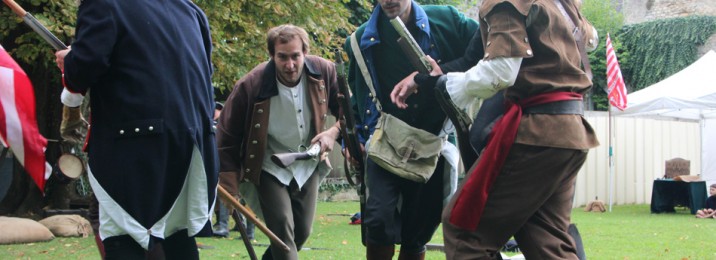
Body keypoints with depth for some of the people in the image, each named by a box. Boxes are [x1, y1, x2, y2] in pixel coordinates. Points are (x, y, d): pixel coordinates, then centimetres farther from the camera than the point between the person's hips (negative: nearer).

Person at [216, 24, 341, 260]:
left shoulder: (324, 72, -16)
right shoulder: (251, 85, -24)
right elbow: (227, 135, -13)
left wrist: (334, 132, -20)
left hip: (308, 167, 4)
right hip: (271, 169, -4)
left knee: (302, 233, 13)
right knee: (283, 231, -16)